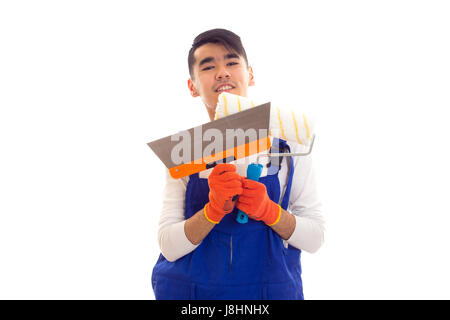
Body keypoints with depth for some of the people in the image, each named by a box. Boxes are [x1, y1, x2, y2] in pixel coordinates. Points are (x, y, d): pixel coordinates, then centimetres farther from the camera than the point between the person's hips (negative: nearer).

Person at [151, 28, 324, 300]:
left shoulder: (287, 144, -5)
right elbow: (169, 246, -9)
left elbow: (315, 238, -5)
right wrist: (214, 209, -25)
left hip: (272, 288, 0)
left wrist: (268, 211, -21)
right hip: (191, 289, 0)